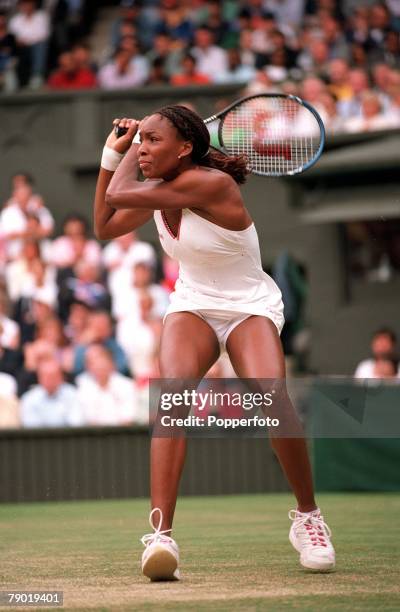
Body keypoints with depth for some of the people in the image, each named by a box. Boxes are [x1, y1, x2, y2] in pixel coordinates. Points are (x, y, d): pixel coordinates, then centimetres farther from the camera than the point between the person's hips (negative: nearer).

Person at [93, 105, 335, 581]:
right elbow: (104, 226, 14)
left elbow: (119, 195, -24)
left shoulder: (210, 184, -24)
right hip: (192, 306, 5)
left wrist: (132, 152, -5)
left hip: (251, 308, -5)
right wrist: (113, 155, 6)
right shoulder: (159, 191, 0)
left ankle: (307, 516, -4)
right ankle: (160, 534, -38)